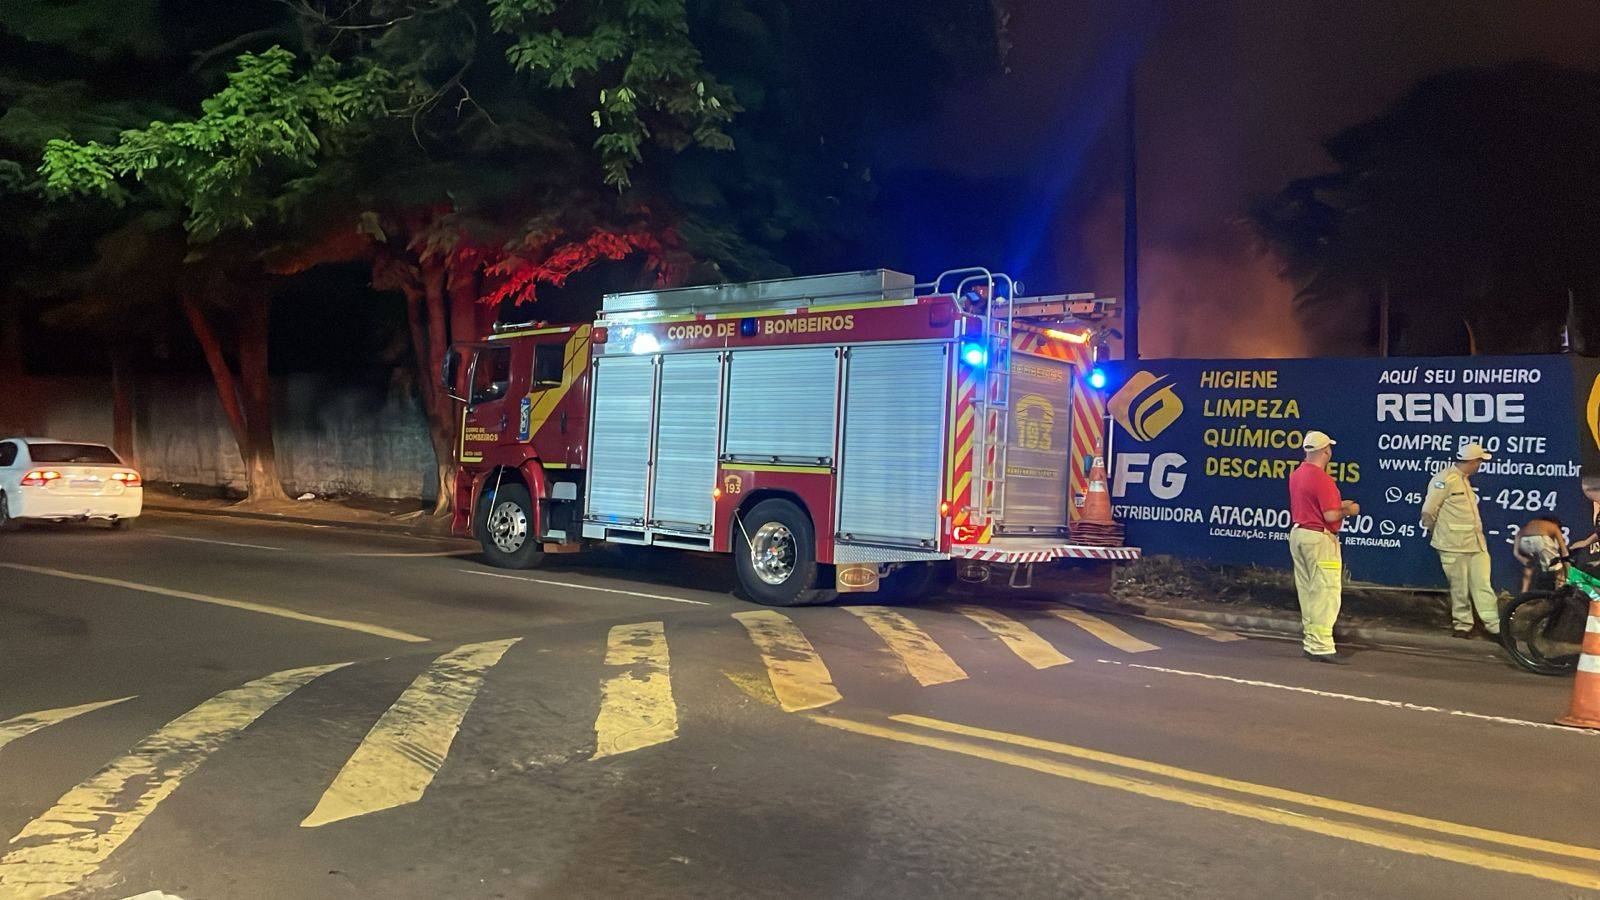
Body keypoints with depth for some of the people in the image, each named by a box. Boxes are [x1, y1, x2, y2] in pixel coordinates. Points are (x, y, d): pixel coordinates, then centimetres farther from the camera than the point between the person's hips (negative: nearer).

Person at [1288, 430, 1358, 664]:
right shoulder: (1322, 478, -18)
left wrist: (1338, 505, 21)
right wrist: (1348, 511, -1)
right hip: (1319, 539, -9)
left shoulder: (1296, 474, 11)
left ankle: (1310, 642, 16)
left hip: (1297, 533, 9)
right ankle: (1321, 646, -8)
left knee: (1307, 592, 12)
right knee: (1326, 593, -6)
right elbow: (1330, 516, -20)